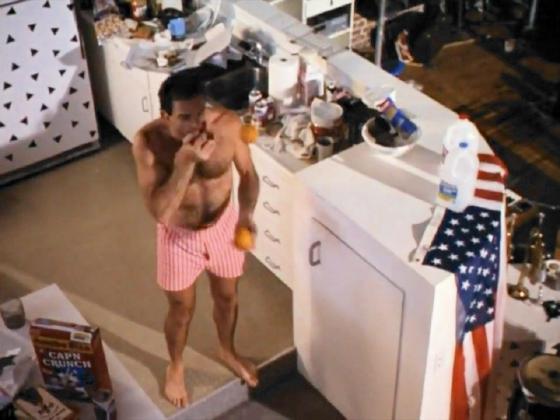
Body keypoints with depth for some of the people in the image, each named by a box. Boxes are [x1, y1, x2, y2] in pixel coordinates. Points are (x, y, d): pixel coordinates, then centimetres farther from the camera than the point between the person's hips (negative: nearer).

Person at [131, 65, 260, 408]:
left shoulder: (228, 124, -24)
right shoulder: (149, 142, -30)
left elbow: (248, 173, -8)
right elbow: (158, 210, -33)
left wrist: (246, 213, -26)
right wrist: (185, 163, -43)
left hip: (223, 226, 2)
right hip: (179, 235, -2)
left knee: (227, 296, 26)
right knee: (182, 309, 20)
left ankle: (228, 351, 57)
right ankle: (176, 367, 51)